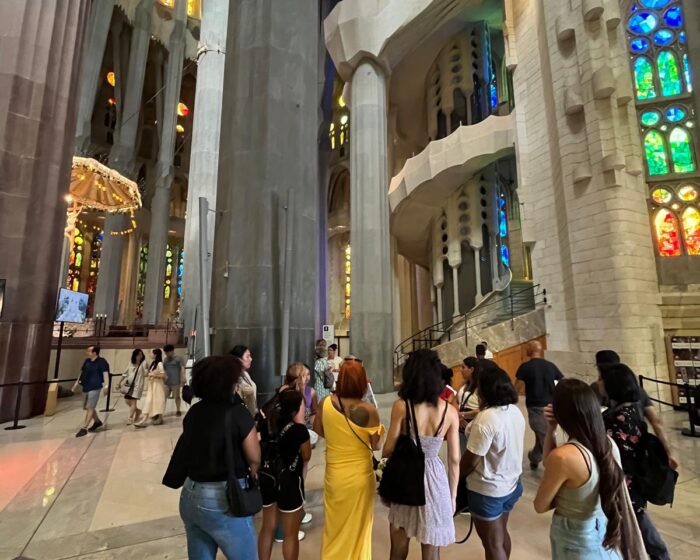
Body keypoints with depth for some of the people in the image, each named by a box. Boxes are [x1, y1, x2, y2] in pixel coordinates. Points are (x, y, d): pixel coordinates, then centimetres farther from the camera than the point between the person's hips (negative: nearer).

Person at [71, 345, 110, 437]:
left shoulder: (101, 361, -12)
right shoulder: (87, 361, 10)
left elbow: (105, 374, -17)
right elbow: (82, 373, 21)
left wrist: (106, 386, -25)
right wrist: (76, 383, 21)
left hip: (95, 388, -9)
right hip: (85, 387, 9)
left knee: (90, 408, -6)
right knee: (86, 407, 18)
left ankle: (84, 429, 0)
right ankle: (97, 422, 35)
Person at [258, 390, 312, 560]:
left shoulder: (268, 422, -5)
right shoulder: (299, 429, -21)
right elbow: (306, 457, -6)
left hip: (267, 478, 6)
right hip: (289, 482, -6)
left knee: (268, 527, 24)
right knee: (291, 534, 14)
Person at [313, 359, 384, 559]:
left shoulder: (325, 403, -15)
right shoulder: (368, 410, -22)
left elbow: (319, 431, 1)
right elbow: (377, 445, -12)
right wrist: (380, 429, 7)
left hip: (334, 475, 2)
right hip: (360, 476, -2)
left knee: (334, 524, 26)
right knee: (357, 526, 22)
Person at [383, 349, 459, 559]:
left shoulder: (401, 406, -16)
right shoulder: (450, 411, -9)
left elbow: (388, 451, -10)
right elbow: (454, 460, -3)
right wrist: (452, 495, 11)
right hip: (434, 479, 1)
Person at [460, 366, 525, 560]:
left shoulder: (486, 419, -29)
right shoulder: (516, 411, -3)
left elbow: (471, 459, -21)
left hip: (487, 490, -8)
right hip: (510, 484, 8)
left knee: (492, 543, 11)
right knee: (501, 534, 27)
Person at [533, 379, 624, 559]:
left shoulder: (563, 456, -32)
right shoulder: (609, 443, -10)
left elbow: (540, 506, -15)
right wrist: (550, 431, -8)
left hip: (577, 543, -6)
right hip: (605, 535, 6)